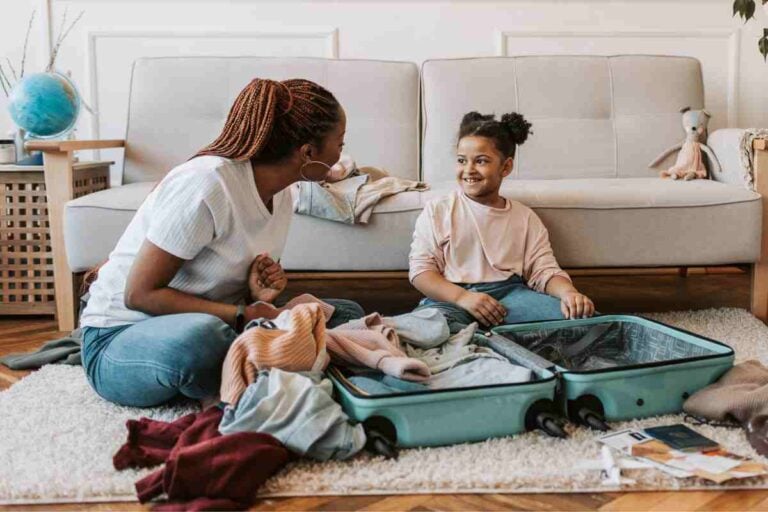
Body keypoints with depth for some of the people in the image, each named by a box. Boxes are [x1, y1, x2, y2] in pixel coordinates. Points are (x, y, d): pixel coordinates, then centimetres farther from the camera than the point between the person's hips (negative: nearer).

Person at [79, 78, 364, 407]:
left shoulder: (281, 195, 2)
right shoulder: (207, 183, -24)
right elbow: (139, 294, -21)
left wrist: (258, 295, -12)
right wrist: (242, 315, -24)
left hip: (199, 326, 8)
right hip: (121, 336, -7)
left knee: (346, 315, -3)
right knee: (200, 337, -42)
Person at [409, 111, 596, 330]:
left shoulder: (525, 217, 16)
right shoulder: (437, 211, 10)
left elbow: (544, 271, 8)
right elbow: (420, 270, 1)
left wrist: (568, 292, -16)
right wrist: (462, 297, -16)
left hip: (509, 293, 3)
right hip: (450, 297, -3)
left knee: (579, 315, -24)